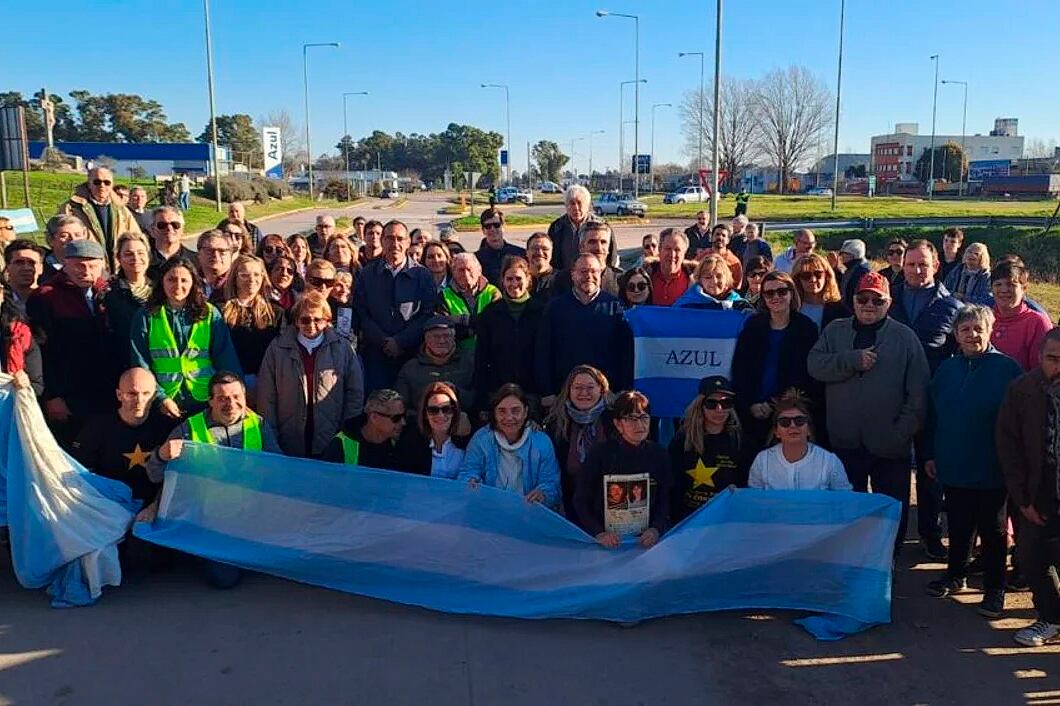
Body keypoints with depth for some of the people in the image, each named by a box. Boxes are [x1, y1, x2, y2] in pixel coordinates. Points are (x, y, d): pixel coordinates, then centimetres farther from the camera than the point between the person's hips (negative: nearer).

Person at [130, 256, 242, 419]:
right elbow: (141, 365, 1)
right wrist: (161, 398, -12)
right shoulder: (146, 317, 4)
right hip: (164, 406, 0)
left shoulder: (210, 315, 5)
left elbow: (228, 362, 2)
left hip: (206, 402, 0)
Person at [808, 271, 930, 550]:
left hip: (890, 446, -1)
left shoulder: (904, 336, 0)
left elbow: (918, 393, -3)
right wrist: (853, 360, -18)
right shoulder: (835, 331, 7)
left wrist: (902, 433, -10)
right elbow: (814, 364, -7)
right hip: (844, 442, 1)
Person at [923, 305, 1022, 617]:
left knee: (992, 530, 8)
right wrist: (930, 454, 9)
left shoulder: (1007, 368, -8)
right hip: (953, 466, 4)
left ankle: (994, 588, 21)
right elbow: (932, 415, 10)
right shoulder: (946, 369, 5)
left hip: (992, 470, -4)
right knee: (958, 526, 16)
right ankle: (956, 575, 33)